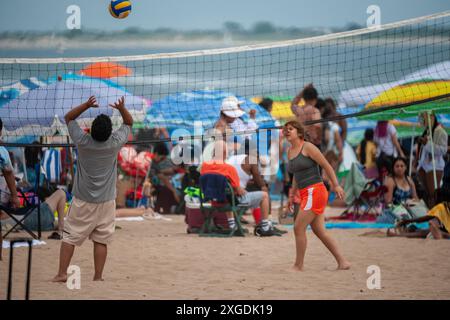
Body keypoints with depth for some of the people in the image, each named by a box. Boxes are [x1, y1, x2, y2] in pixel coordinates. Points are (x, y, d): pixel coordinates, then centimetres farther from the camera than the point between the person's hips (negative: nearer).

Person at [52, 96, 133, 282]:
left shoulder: (82, 142, -13)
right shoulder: (115, 144, -12)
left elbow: (68, 117, 2)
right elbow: (129, 123, 5)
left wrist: (86, 105, -11)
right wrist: (122, 108, -13)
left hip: (82, 201, -1)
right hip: (106, 202, 1)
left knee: (70, 237, 4)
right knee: (101, 240, 5)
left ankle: (62, 273, -1)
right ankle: (98, 277, 5)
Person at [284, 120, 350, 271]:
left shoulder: (308, 147, -8)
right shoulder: (290, 151, 15)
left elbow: (326, 166, -8)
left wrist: (336, 185, -13)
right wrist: (292, 195, 22)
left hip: (315, 191, -8)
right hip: (305, 194, 8)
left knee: (299, 228, -11)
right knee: (320, 232, 7)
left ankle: (298, 266, -4)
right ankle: (342, 263, 11)